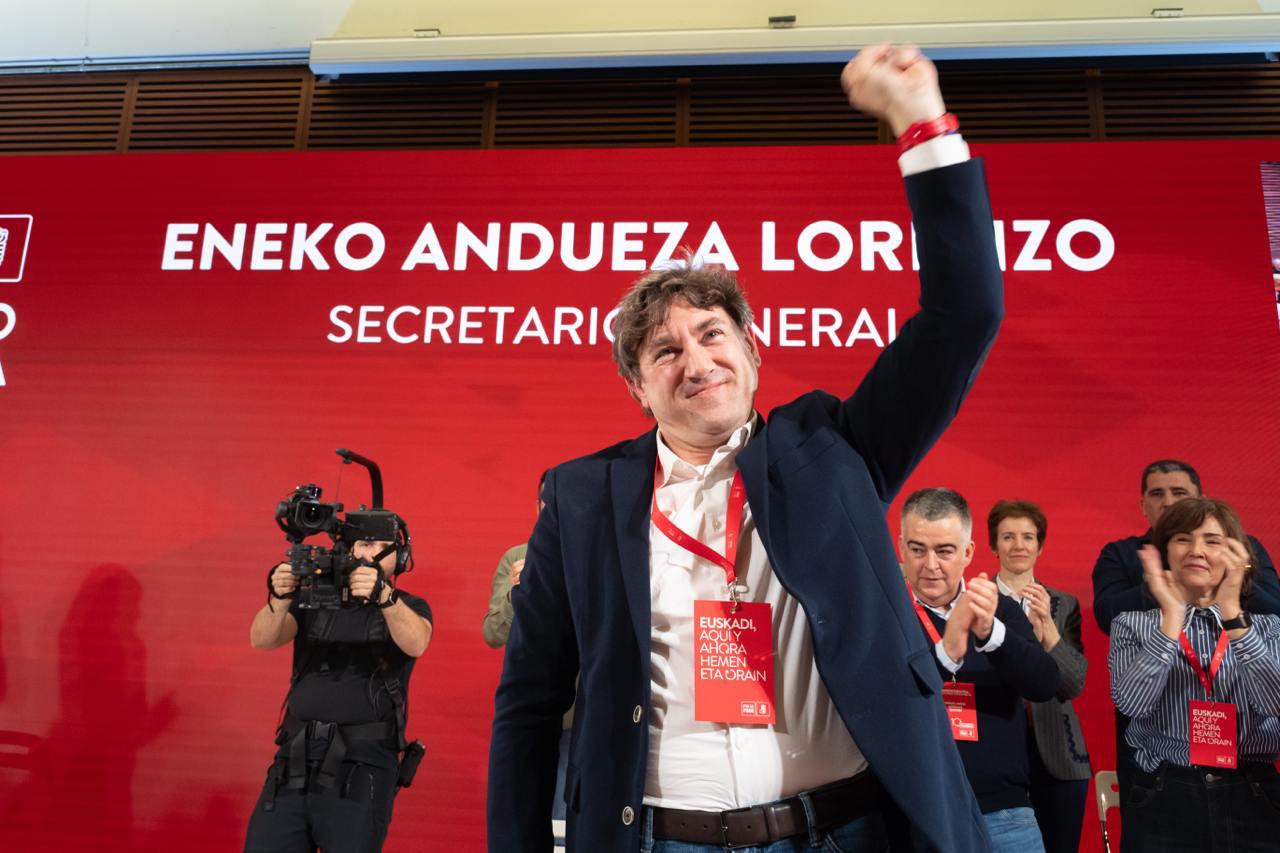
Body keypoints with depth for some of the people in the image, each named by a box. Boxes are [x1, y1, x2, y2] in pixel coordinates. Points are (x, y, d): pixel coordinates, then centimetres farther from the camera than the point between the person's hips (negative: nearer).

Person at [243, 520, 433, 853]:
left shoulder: (409, 607, 5)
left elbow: (415, 644, -17)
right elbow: (261, 639, -4)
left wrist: (384, 595, -36)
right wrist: (279, 599, -25)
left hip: (362, 765, -2)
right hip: (294, 763, 3)